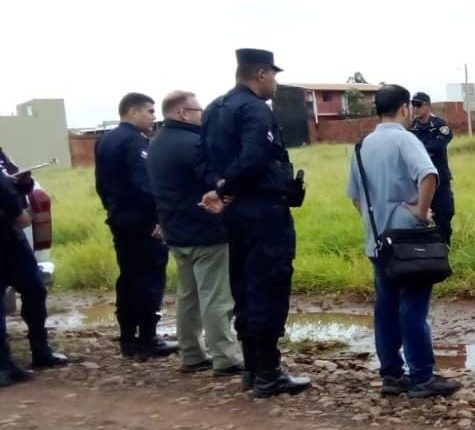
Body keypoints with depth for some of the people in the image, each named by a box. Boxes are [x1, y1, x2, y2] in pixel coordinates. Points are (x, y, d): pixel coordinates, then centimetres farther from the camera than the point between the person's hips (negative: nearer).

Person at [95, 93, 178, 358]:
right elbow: (144, 184, -23)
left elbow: (102, 183, 18)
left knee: (129, 277, 12)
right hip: (142, 220, -9)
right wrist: (159, 216, -21)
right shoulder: (136, 141, -14)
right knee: (150, 278, -4)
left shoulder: (105, 141, 15)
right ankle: (147, 339, -2)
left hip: (120, 219, 9)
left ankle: (128, 339, 16)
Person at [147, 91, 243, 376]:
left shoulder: (157, 145, 12)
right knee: (216, 298, -5)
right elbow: (218, 181, -23)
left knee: (188, 295, 14)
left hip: (176, 231, 9)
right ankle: (226, 360, -2)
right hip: (206, 232, -9)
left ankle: (193, 356, 19)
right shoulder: (193, 143, -19)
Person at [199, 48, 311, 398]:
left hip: (236, 210, 10)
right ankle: (268, 374, 0)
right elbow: (253, 160, -27)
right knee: (269, 290, -4)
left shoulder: (214, 110, 16)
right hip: (264, 209, -9)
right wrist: (223, 190, -14)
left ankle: (253, 368, 20)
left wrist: (222, 191, 0)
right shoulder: (255, 109, -14)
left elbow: (209, 157, 13)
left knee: (245, 289, 13)